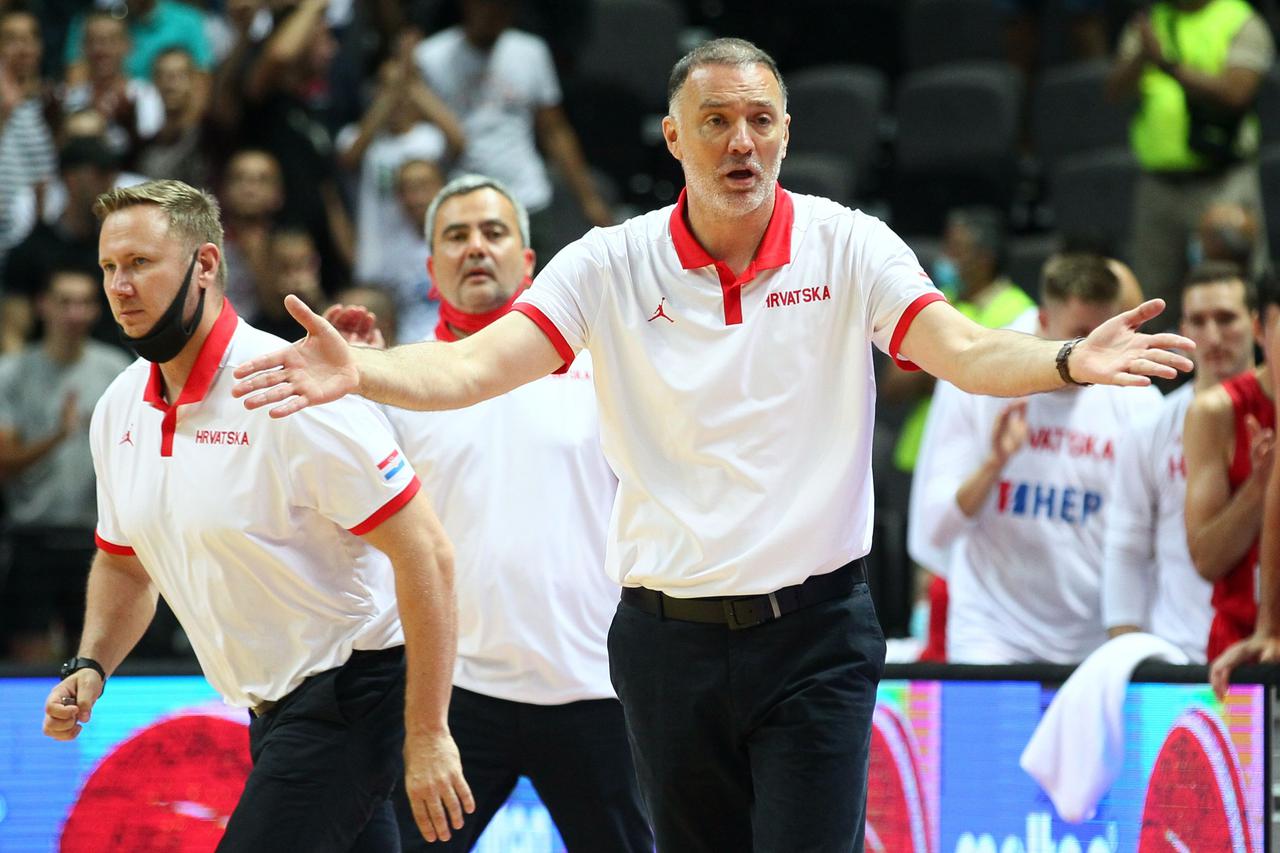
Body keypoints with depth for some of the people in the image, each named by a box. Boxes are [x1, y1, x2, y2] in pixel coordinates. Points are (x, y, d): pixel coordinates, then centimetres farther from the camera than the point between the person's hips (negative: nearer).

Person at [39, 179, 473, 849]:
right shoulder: (118, 411, 5)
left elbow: (423, 551, -21)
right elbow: (125, 566, 22)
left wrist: (427, 738, -22)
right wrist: (90, 668, 2)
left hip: (348, 692, -8)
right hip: (267, 711, 8)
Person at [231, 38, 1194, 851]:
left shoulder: (849, 247, -3)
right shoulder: (611, 266, -2)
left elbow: (961, 349, -16)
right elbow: (478, 364, -11)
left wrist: (1067, 361, -37)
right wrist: (358, 372, -31)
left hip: (815, 632, -2)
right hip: (670, 635, 2)